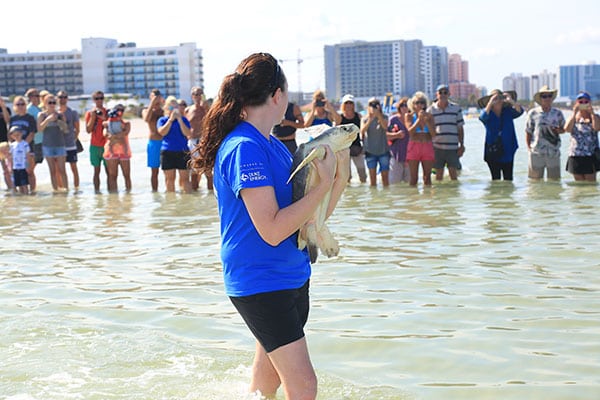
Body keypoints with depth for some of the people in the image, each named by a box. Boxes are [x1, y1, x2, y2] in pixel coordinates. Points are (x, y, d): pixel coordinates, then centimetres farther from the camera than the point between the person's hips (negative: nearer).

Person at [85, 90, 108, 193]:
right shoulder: (90, 113, 6)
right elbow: (88, 130, -1)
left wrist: (104, 118, -13)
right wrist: (93, 117, -10)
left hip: (106, 145, 0)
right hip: (95, 146, 0)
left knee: (109, 170, -3)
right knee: (97, 171, 2)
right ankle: (97, 191, 2)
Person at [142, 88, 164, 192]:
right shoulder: (146, 110, 5)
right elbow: (146, 119, -16)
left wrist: (165, 105, -14)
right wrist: (152, 104, -17)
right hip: (153, 143, 0)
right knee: (154, 171, 5)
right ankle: (155, 191, 10)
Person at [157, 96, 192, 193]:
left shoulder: (183, 119, 8)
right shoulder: (162, 120, 8)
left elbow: (187, 133, -5)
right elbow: (162, 132, -10)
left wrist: (179, 120, -12)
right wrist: (171, 119, -11)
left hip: (183, 152, 0)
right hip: (167, 152, 0)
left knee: (185, 178, -3)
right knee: (169, 178, 5)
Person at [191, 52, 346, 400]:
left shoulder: (276, 147, 10)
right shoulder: (245, 148, -19)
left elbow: (309, 217, 13)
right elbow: (273, 230, -24)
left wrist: (340, 178, 0)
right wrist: (325, 182, -18)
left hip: (292, 277, 9)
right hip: (260, 282, -9)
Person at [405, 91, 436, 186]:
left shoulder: (429, 116, 8)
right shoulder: (409, 116, 4)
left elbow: (433, 134, 2)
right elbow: (410, 131, -10)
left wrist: (427, 121, -8)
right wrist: (419, 119, -12)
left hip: (427, 147, 2)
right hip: (414, 146, -2)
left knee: (427, 176, 3)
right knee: (413, 177, -4)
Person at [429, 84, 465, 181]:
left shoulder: (456, 108, 6)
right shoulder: (431, 110, 4)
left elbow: (460, 128, 9)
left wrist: (462, 145, 4)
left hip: (453, 147, 0)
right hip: (437, 147, 0)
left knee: (453, 174, 1)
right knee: (439, 174, 6)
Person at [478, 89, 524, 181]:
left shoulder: (508, 112, 7)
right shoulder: (488, 113, 1)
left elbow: (519, 111, -10)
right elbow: (482, 117, -21)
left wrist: (511, 101, -24)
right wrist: (490, 103, -29)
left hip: (507, 150, 2)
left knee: (508, 179, 3)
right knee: (496, 179, 0)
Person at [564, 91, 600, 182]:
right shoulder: (573, 118, 9)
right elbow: (567, 129, -11)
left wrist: (592, 112, -14)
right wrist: (574, 113, -12)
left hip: (590, 156, -2)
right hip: (575, 155, 2)